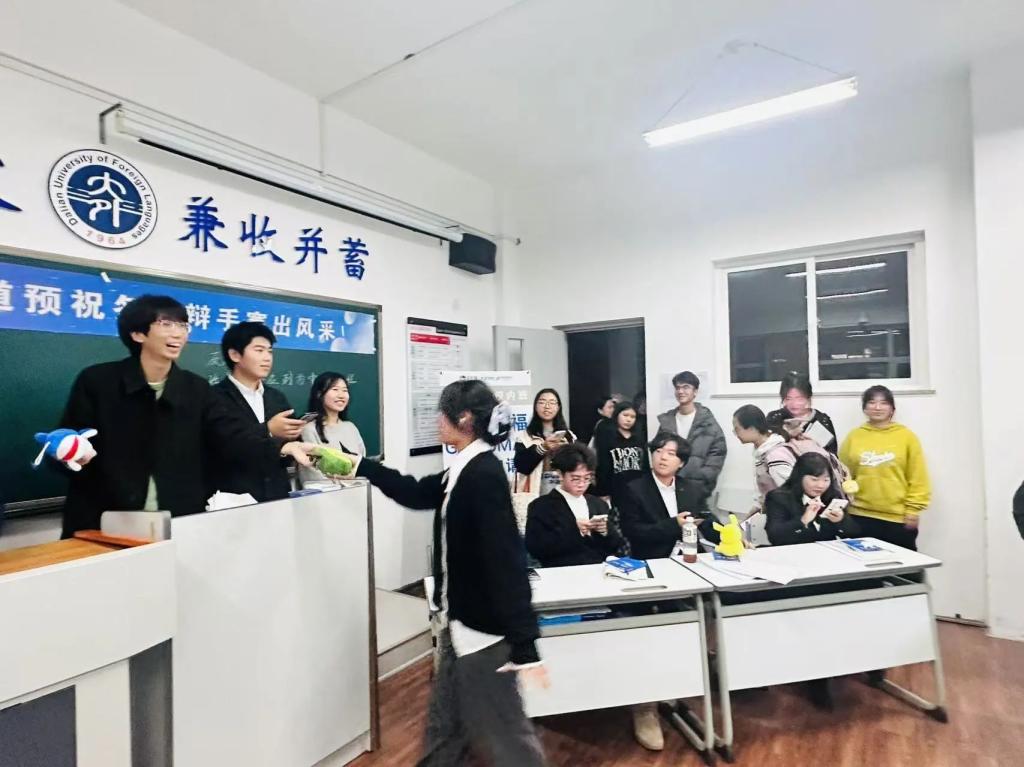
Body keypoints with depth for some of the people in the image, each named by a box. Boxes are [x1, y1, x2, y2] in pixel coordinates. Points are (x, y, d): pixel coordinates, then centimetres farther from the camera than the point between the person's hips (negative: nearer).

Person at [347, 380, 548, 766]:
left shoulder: (484, 474, -24)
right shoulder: (465, 470, 4)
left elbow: (507, 560, -27)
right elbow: (415, 492, 18)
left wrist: (524, 644, -26)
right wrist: (360, 465, 21)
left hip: (483, 624, -9)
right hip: (462, 619, 9)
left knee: (501, 726, 8)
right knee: (447, 719, 25)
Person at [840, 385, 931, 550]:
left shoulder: (907, 436, 1)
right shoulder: (853, 436, 4)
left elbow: (918, 478, 0)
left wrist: (913, 510, -3)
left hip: (898, 518, 0)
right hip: (861, 517, 1)